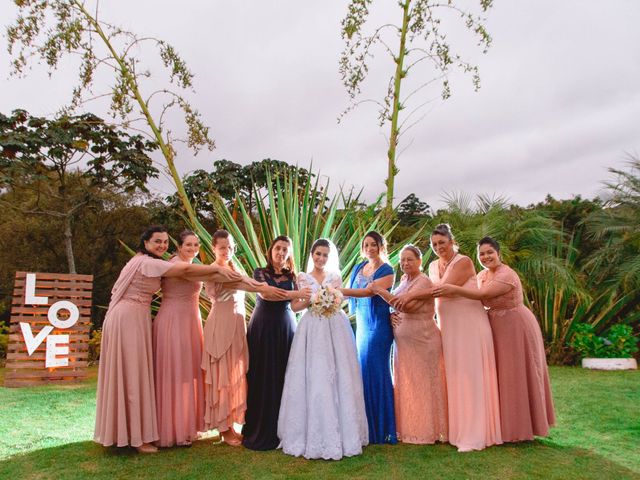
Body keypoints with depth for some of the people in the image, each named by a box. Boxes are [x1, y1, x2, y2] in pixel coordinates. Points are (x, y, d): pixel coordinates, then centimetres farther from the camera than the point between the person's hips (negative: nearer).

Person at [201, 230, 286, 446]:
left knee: (237, 374, 9)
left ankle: (232, 424, 18)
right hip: (221, 325, -7)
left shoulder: (233, 269, 19)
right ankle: (225, 428, 9)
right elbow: (236, 282, -23)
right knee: (223, 374, 0)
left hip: (238, 324, 8)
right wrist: (264, 288, -32)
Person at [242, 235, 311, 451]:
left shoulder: (292, 276, 11)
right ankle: (260, 431, 8)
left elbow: (294, 306, 5)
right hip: (263, 328, -2)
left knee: (284, 378, 1)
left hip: (286, 328, 2)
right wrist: (297, 293, -23)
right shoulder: (260, 272, 4)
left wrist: (311, 299, -13)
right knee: (263, 378, -2)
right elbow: (266, 294, -15)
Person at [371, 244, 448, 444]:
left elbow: (407, 305, -24)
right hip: (403, 341, 8)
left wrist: (382, 292, -22)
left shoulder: (423, 282, -12)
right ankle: (409, 429, 20)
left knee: (421, 385, 0)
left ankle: (425, 431, 12)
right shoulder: (404, 280, 13)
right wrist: (392, 315, -1)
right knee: (405, 385, 10)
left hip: (422, 341, -8)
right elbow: (398, 308, 21)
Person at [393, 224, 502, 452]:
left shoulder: (464, 262, -10)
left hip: (469, 325, -6)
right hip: (447, 326, 6)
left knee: (470, 376, -4)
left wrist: (411, 294, -26)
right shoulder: (433, 266, 12)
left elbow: (445, 288, -22)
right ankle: (456, 430, 15)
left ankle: (473, 435, 2)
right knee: (452, 377, 6)